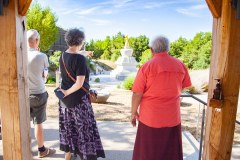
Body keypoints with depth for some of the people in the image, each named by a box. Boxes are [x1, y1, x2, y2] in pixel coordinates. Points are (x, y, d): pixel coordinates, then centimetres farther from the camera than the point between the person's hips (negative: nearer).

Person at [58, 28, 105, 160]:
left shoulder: (63, 56, 1)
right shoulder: (80, 59, -20)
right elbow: (79, 83, -24)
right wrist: (66, 92, -12)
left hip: (65, 99, 8)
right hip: (79, 100, -7)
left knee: (68, 128, 20)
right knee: (84, 129, 7)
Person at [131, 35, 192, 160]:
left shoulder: (147, 66, -13)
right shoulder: (180, 65, -2)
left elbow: (137, 94, -12)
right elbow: (181, 88, 10)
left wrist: (134, 112, 1)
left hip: (150, 117, -3)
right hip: (172, 117, 4)